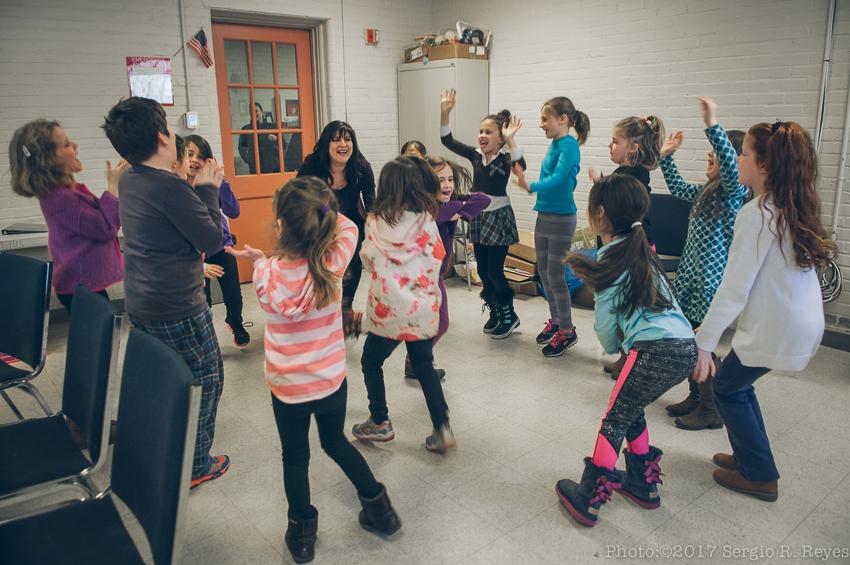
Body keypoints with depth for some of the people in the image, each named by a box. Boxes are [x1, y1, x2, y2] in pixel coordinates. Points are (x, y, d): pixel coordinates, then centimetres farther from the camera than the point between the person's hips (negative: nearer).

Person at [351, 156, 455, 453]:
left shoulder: (376, 222, -10)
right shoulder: (427, 220, -5)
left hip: (388, 309, -3)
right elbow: (437, 258, 3)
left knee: (371, 362, 20)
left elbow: (368, 261, 1)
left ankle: (380, 423, 27)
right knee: (424, 365, 19)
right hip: (423, 309, 3)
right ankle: (442, 428, 14)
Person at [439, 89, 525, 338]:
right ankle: (495, 311, 28)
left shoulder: (504, 158, -12)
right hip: (478, 216, 6)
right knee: (482, 270, 11)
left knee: (494, 270, -5)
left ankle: (509, 316, 14)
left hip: (499, 217, -6)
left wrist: (510, 140, -39)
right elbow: (448, 141, -2)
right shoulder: (475, 155, 3)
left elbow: (520, 165, -35)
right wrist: (445, 113, -11)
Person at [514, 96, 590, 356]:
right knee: (544, 272, 15)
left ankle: (567, 331, 10)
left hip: (561, 218, -9)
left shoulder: (569, 145, -15)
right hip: (544, 215, 9)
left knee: (556, 275, -4)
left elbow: (558, 178, -28)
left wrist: (531, 186, -42)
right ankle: (555, 320, 31)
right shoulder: (554, 145, 10)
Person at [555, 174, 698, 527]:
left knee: (615, 419, 4)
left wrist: (612, 347, 18)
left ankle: (587, 499, 12)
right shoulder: (641, 250, 18)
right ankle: (642, 484, 35)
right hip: (686, 348, 8)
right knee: (630, 411, 24)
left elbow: (605, 323, 0)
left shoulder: (611, 261, -6)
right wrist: (623, 342, 20)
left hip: (657, 351, -8)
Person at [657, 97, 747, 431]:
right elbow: (678, 189, 30)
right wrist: (666, 156, 26)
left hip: (711, 282, -9)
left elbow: (731, 166, -35)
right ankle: (695, 397, 31)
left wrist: (713, 126, -42)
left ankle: (711, 411, 13)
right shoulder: (707, 191, 13)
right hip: (689, 276, 9)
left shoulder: (735, 191, -13)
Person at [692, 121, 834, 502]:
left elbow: (734, 287, -24)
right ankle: (749, 457, 35)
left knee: (727, 387, 10)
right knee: (737, 383, 22)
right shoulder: (795, 208, 6)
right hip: (805, 321, 8)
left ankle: (760, 476, 21)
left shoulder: (757, 214, -21)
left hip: (777, 327, -8)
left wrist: (704, 342, -21)